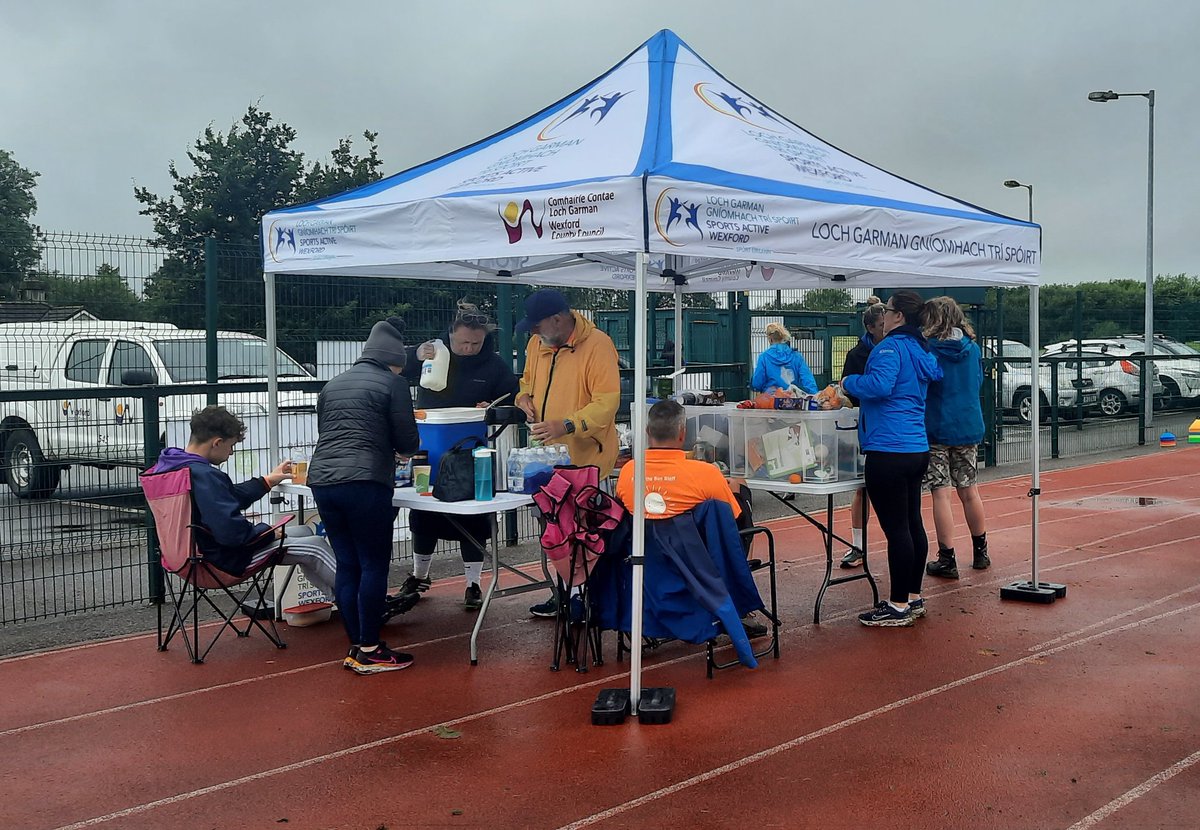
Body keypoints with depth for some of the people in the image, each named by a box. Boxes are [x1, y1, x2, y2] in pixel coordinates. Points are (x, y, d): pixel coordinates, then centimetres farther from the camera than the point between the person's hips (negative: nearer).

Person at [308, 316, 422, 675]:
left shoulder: (333, 385, 21)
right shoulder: (392, 383, 3)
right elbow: (408, 442, 1)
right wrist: (396, 446, 26)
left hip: (322, 480, 7)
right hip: (364, 483, -6)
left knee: (347, 564, 11)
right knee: (374, 564, 1)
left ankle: (356, 647, 16)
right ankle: (370, 651, 3)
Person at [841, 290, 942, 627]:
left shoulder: (891, 347, -12)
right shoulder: (921, 350, 15)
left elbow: (879, 385, -26)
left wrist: (848, 382, -8)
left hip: (889, 451, -10)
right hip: (917, 449, 10)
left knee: (896, 528, -4)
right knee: (912, 524, 15)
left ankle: (899, 606, 2)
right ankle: (914, 598, 24)